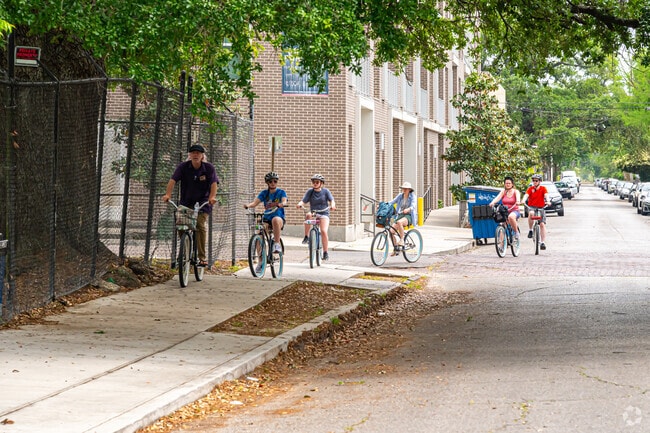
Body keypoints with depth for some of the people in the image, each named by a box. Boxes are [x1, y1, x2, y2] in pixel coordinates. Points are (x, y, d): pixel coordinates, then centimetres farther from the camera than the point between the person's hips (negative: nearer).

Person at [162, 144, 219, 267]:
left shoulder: (209, 168, -7)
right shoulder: (183, 167, -7)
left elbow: (214, 183, -19)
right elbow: (173, 180, -19)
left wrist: (212, 196, -38)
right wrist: (167, 194, -36)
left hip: (203, 202, -2)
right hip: (186, 202, 2)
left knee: (201, 225, -19)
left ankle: (202, 257, -15)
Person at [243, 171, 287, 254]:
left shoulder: (281, 192, 2)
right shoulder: (264, 193, 8)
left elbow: (284, 201, -18)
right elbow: (255, 202, -6)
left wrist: (281, 204, -43)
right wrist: (248, 205, -29)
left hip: (279, 217, -3)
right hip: (266, 219, 3)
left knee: (275, 220, -39)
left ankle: (277, 244, -31)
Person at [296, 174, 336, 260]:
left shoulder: (325, 191, 3)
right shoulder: (310, 191, 4)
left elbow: (331, 200, -7)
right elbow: (303, 200, -5)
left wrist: (332, 205, -30)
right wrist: (300, 204, -28)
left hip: (323, 214, -1)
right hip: (313, 213, 1)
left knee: (324, 231, -21)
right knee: (308, 215, -35)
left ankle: (325, 252, -6)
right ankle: (306, 236, -23)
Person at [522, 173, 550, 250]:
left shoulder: (543, 188, 2)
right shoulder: (530, 188, 2)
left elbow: (546, 195, -13)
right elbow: (526, 195, -14)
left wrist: (547, 201, -35)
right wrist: (523, 201, -35)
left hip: (540, 208, 1)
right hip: (531, 207, -1)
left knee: (542, 224, -11)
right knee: (531, 213, -36)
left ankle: (543, 242, -5)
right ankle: (530, 230, -19)